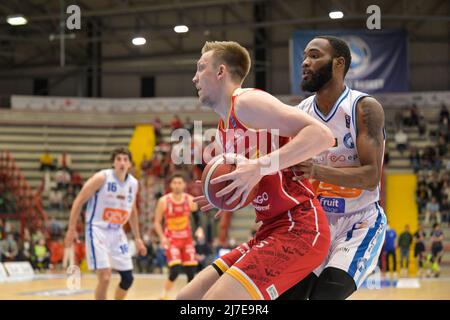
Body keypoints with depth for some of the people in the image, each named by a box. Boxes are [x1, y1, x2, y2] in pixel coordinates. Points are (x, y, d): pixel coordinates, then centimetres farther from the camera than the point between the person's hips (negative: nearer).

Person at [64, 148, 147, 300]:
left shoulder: (133, 183, 4)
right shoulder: (102, 178, -14)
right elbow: (79, 201, -9)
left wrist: (137, 238, 20)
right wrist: (71, 229, -12)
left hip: (117, 232, 7)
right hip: (98, 230, -6)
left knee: (128, 278, 7)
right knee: (105, 277, -16)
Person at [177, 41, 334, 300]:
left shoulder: (247, 101, -9)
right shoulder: (225, 131, 19)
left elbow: (322, 135, -20)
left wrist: (260, 166, -27)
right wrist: (228, 198, 11)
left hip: (299, 229, -10)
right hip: (272, 230, 10)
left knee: (216, 298, -21)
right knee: (188, 298, 7)